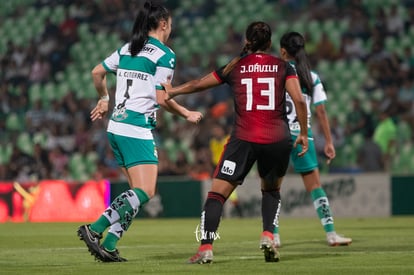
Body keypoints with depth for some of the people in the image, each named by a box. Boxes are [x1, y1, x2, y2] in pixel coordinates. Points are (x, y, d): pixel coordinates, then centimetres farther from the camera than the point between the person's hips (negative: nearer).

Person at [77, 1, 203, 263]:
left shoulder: (126, 49, 14)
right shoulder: (165, 55, -8)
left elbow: (97, 72, 22)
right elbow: (162, 99, -12)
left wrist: (104, 99, 38)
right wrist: (188, 114, 3)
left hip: (117, 127, 9)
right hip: (138, 130, -9)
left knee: (138, 191, 11)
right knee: (145, 191, -12)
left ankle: (108, 246, 1)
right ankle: (94, 229, -24)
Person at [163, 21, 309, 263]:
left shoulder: (235, 67, 10)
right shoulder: (282, 66, 8)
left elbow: (197, 85, 19)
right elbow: (299, 100, -4)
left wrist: (171, 92, 35)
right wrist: (304, 133, 7)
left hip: (244, 139, -1)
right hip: (278, 139, 1)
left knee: (217, 193, 2)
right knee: (271, 190, 25)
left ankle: (206, 247, -13)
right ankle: (268, 236, 3)